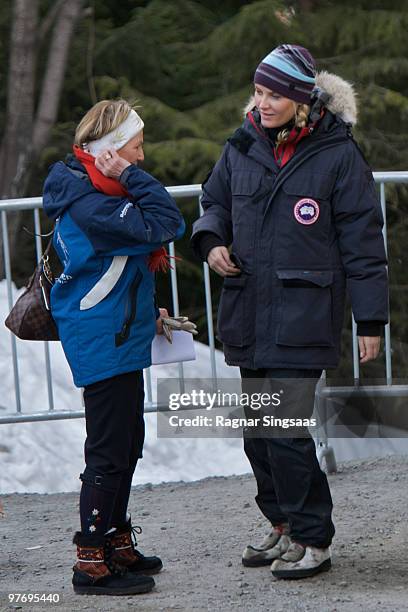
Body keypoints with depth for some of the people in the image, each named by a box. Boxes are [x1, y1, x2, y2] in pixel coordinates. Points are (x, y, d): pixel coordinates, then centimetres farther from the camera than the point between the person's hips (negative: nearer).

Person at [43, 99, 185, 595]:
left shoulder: (95, 189, 13)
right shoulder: (87, 200, -20)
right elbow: (164, 225, -26)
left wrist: (144, 310, 17)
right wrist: (132, 176, -19)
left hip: (120, 334, 11)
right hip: (102, 338, -11)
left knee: (126, 443, 17)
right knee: (109, 450, -6)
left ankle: (116, 544, 28)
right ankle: (90, 563, 0)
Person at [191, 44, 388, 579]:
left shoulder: (337, 154, -6)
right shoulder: (242, 147, 7)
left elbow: (362, 240, -3)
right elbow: (215, 201, 24)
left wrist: (371, 319, -3)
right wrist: (212, 240, 1)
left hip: (303, 314, -6)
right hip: (248, 313, 6)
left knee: (285, 430, -12)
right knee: (257, 430, 10)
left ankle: (312, 540, 0)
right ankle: (284, 527, 25)